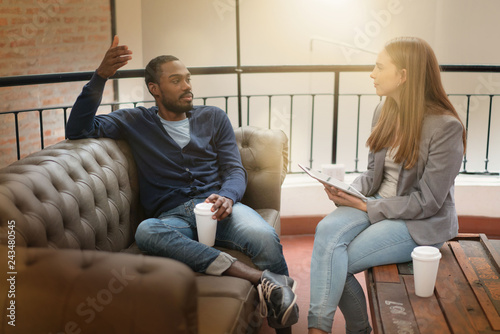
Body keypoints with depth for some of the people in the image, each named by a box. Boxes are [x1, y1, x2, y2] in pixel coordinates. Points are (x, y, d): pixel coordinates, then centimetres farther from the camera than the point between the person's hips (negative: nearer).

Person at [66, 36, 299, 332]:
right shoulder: (135, 122, 16)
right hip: (172, 216, 0)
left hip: (215, 206, 1)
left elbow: (235, 171, 11)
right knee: (146, 231, -39)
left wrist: (227, 197, -15)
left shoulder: (214, 118, 19)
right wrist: (102, 75, -6)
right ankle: (260, 278, -44)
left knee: (264, 237, -34)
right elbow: (78, 130, 5)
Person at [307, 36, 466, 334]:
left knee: (335, 262, -22)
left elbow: (426, 201, -16)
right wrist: (350, 191, -9)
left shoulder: (446, 127, -18)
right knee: (327, 230, -25)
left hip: (422, 223, -6)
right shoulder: (384, 112, 5)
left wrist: (366, 207, -16)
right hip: (378, 204, 6)